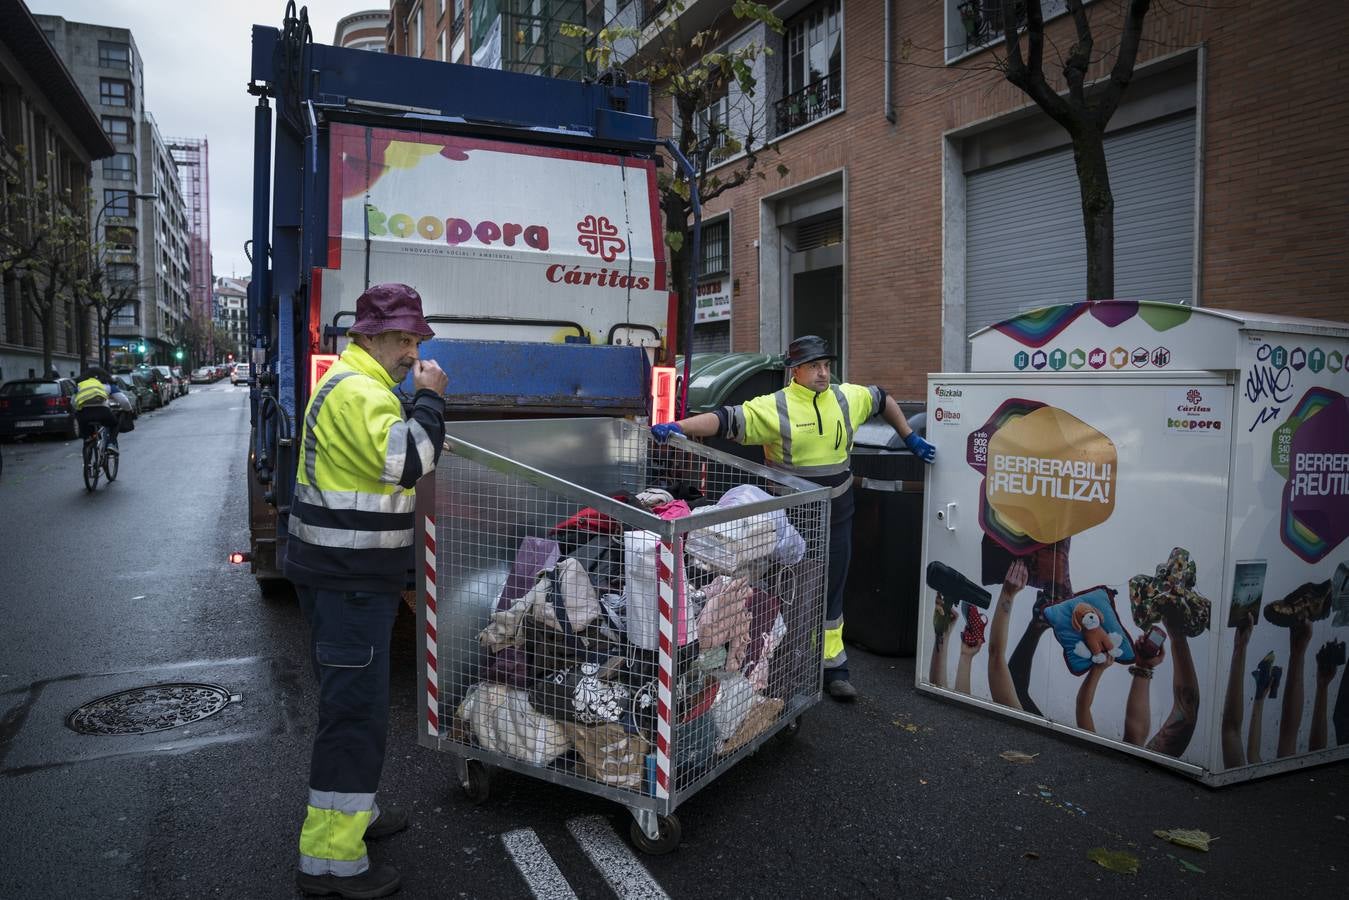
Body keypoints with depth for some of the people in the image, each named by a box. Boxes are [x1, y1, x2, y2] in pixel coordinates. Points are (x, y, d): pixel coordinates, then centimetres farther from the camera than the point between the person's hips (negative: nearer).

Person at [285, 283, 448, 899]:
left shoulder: (356, 385, 18)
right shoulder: (358, 391, -18)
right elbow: (405, 460, -31)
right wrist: (430, 398, -19)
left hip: (346, 575, 11)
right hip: (347, 579, -11)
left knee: (353, 698, 22)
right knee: (356, 709, -6)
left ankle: (349, 811, 39)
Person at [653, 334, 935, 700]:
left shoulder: (848, 397, 3)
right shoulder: (773, 408, -14)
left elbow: (883, 399, 22)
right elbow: (726, 420, -23)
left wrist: (910, 438, 24)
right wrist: (677, 427, -36)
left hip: (836, 517, 5)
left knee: (832, 591, 13)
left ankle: (833, 667, 26)